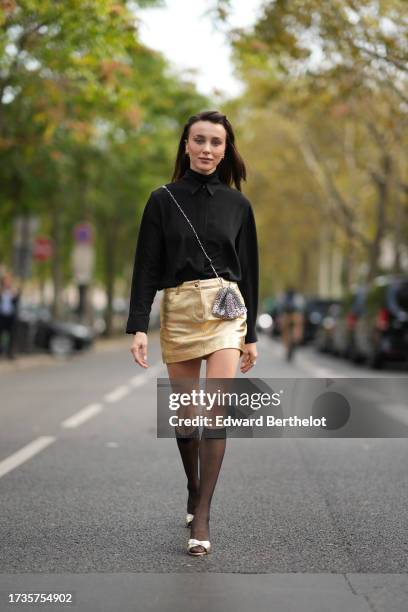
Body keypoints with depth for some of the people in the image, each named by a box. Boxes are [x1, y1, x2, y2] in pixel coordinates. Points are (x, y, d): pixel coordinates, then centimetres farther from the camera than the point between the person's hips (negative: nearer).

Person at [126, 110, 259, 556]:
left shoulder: (237, 204, 6)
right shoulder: (163, 200, 2)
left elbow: (248, 270, 10)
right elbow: (146, 267, -1)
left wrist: (251, 334, 9)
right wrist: (138, 326, -9)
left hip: (226, 310, 0)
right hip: (177, 310, 1)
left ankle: (201, 518, -11)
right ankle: (194, 492, 32)